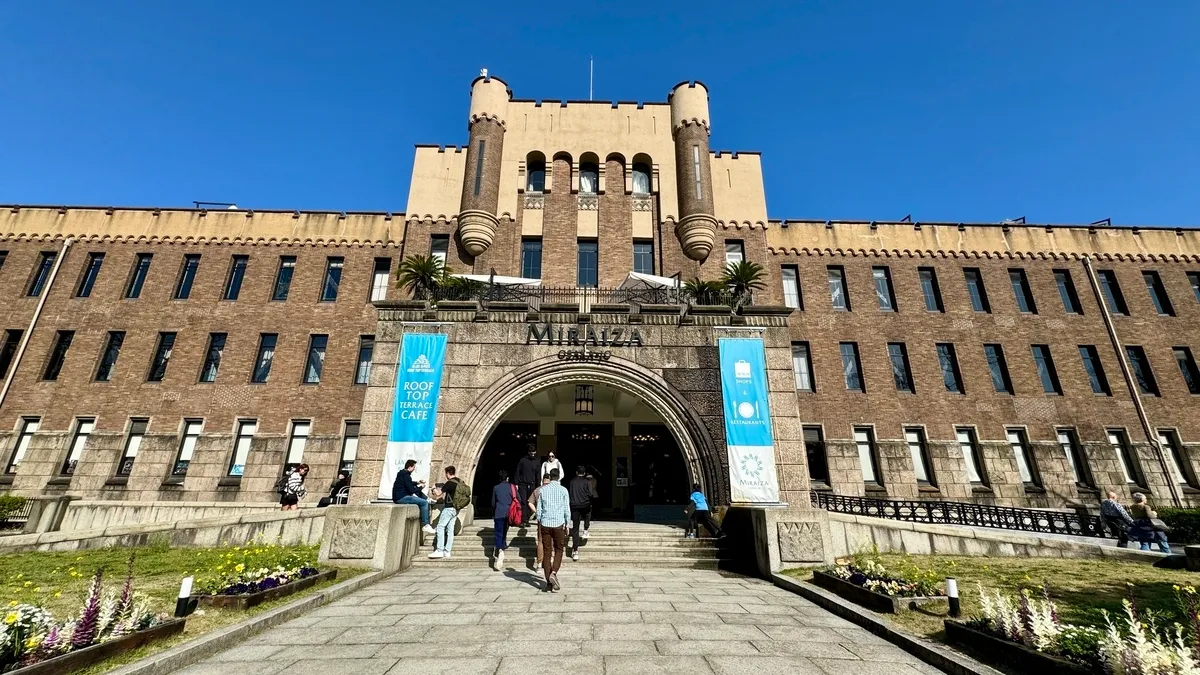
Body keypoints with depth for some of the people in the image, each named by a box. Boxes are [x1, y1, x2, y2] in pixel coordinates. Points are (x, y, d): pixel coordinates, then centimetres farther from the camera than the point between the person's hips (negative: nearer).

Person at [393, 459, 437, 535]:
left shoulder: (402, 473, 13)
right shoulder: (406, 475, -18)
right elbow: (411, 490, -19)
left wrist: (417, 482, 19)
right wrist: (420, 487, -2)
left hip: (398, 496, 11)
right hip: (401, 498, -11)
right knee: (424, 503, -13)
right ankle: (425, 525, -7)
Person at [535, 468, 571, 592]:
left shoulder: (543, 490, 3)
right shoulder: (563, 490, -2)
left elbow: (539, 509, 6)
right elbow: (567, 509, -1)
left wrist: (539, 524, 16)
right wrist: (567, 524, 10)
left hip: (545, 524, 2)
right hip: (559, 524, -2)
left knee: (547, 552, 8)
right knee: (558, 550, 13)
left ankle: (549, 582, 9)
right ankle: (553, 573, -8)